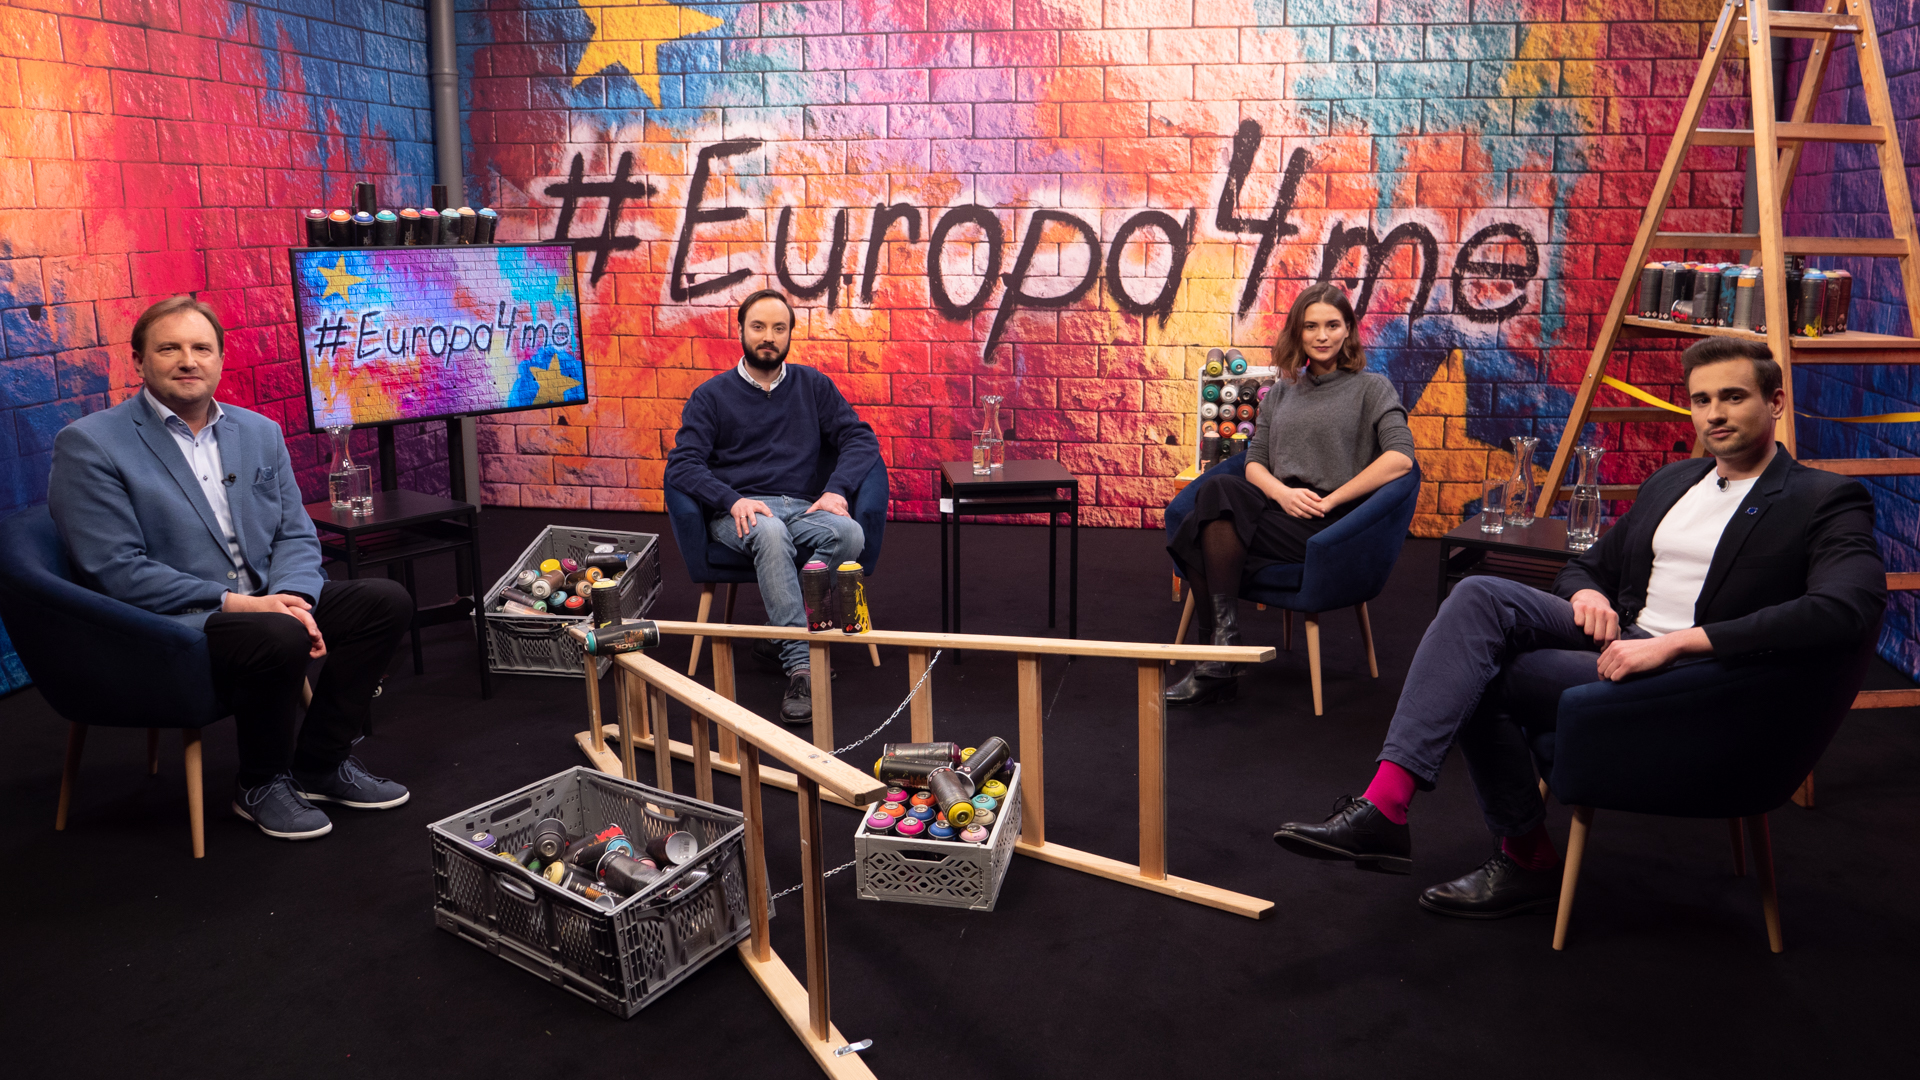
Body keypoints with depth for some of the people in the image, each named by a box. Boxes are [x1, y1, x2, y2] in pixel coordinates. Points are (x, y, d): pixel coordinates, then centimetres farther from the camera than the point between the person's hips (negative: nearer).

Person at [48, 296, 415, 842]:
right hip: (165, 623, -7)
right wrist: (234, 602, -22)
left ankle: (320, 762, 3)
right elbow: (116, 570, -16)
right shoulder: (88, 444, -8)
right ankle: (260, 784, -5)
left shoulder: (260, 432, 11)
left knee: (387, 600, -10)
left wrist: (291, 597, -13)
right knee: (279, 637, -34)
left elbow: (295, 534, 9)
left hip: (263, 601, 7)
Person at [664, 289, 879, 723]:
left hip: (804, 508, 2)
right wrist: (733, 500, -18)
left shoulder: (812, 385, 18)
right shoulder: (712, 395, 11)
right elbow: (682, 464, 0)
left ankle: (783, 629, -23)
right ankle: (802, 666, -41)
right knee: (770, 533, -40)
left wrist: (837, 490, -9)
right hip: (739, 511, -2)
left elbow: (860, 438, 11)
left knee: (850, 534, -34)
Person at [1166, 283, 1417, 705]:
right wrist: (1282, 493, -7)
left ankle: (1222, 635, -26)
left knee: (1219, 493, -29)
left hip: (1330, 528, -5)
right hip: (1277, 513, 5)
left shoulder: (1371, 388, 9)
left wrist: (1328, 501, -12)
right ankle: (1217, 669, -26)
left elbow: (1401, 457, -7)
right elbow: (1254, 462, 16)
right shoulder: (1280, 393, 24)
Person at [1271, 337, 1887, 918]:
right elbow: (1589, 564, 27)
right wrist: (1587, 592, -2)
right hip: (1621, 638, 7)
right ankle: (1385, 804, -28)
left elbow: (1847, 608, -22)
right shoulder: (1669, 483, 21)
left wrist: (1677, 642, -27)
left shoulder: (1825, 503, -2)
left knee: (1478, 677, -21)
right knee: (1478, 596, -23)